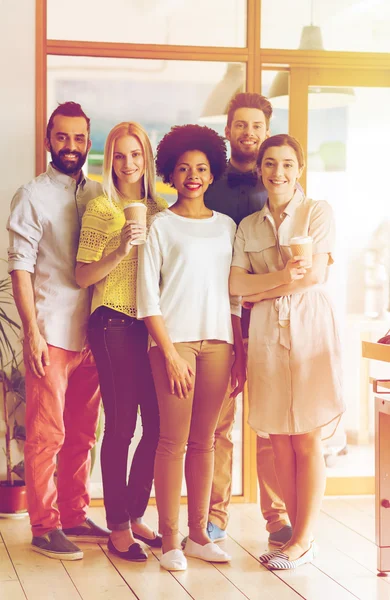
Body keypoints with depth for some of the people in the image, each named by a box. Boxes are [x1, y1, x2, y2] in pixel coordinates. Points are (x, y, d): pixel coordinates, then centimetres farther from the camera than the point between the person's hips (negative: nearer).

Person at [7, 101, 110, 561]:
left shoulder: (99, 195, 13)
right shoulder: (32, 196, -1)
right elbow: (21, 267, -6)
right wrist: (32, 331, -13)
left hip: (91, 334, 5)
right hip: (51, 333, -5)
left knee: (82, 434, 10)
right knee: (47, 434, -2)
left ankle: (74, 517, 21)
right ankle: (44, 527, 6)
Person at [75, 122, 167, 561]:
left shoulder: (159, 209, 13)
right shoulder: (101, 208, -2)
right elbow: (83, 276, -5)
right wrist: (121, 251, -18)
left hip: (154, 324, 5)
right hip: (114, 324, -5)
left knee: (158, 425, 6)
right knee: (121, 425, -3)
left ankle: (135, 515, 21)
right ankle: (118, 528, 6)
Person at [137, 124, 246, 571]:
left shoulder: (227, 226, 14)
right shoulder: (160, 226, 3)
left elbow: (235, 295, 15)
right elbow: (148, 298, -2)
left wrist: (240, 354, 8)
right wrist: (170, 353, -9)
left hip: (218, 342, 4)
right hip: (174, 340, -3)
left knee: (203, 441, 7)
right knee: (173, 442, -4)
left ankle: (198, 534, 15)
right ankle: (169, 540, 2)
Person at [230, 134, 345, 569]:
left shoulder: (317, 212, 3)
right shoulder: (248, 226, 14)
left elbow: (315, 275, -8)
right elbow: (235, 282, 1)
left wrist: (260, 290, -3)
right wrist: (282, 276, -13)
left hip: (308, 327, -4)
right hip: (266, 334, 4)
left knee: (306, 441, -3)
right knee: (280, 442, 3)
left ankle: (303, 541, 4)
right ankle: (298, 535, 12)